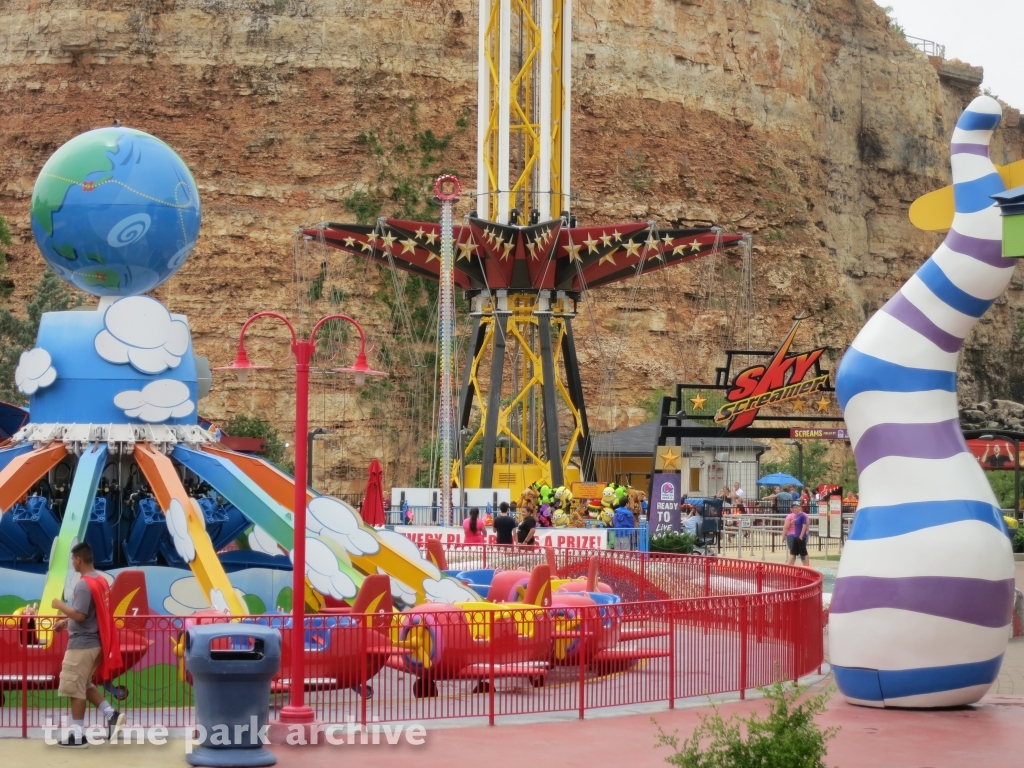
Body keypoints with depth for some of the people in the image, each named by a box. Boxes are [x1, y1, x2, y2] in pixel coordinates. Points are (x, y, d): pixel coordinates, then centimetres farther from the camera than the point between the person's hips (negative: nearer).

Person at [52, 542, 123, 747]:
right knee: (84, 685, 19)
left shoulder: (84, 585, -20)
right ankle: (111, 714, 9)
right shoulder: (100, 580, 10)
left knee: (75, 688, 0)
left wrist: (61, 605, -9)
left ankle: (77, 734, 4)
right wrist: (66, 621, 19)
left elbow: (79, 615, -25)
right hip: (94, 642, 9)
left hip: (82, 644, -9)